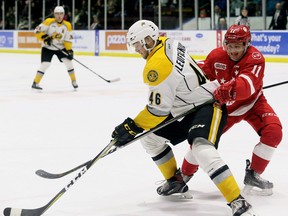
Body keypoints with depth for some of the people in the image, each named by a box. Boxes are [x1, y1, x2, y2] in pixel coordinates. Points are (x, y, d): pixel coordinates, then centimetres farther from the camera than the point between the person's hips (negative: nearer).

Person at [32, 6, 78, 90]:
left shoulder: (67, 25, -5)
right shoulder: (49, 22, -15)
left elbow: (68, 40, -2)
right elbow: (37, 30, -16)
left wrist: (69, 50, -13)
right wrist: (45, 37, -27)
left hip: (61, 48, 3)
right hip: (47, 47, -3)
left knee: (68, 62, -5)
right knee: (45, 64, -16)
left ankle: (73, 81, 12)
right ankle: (35, 83, -7)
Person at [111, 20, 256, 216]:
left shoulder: (157, 65, -24)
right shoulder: (168, 44, 3)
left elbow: (158, 109, -22)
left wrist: (131, 127, -14)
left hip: (208, 106, -11)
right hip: (186, 110, 11)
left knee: (202, 148, -34)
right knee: (150, 136, 13)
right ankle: (175, 181, 28)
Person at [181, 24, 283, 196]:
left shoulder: (255, 58, -27)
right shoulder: (216, 56, -14)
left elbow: (247, 85, -45)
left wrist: (231, 89, -65)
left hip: (252, 103, -2)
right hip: (225, 106, 2)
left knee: (273, 132, -23)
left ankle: (253, 175, -6)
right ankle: (184, 175, 20)